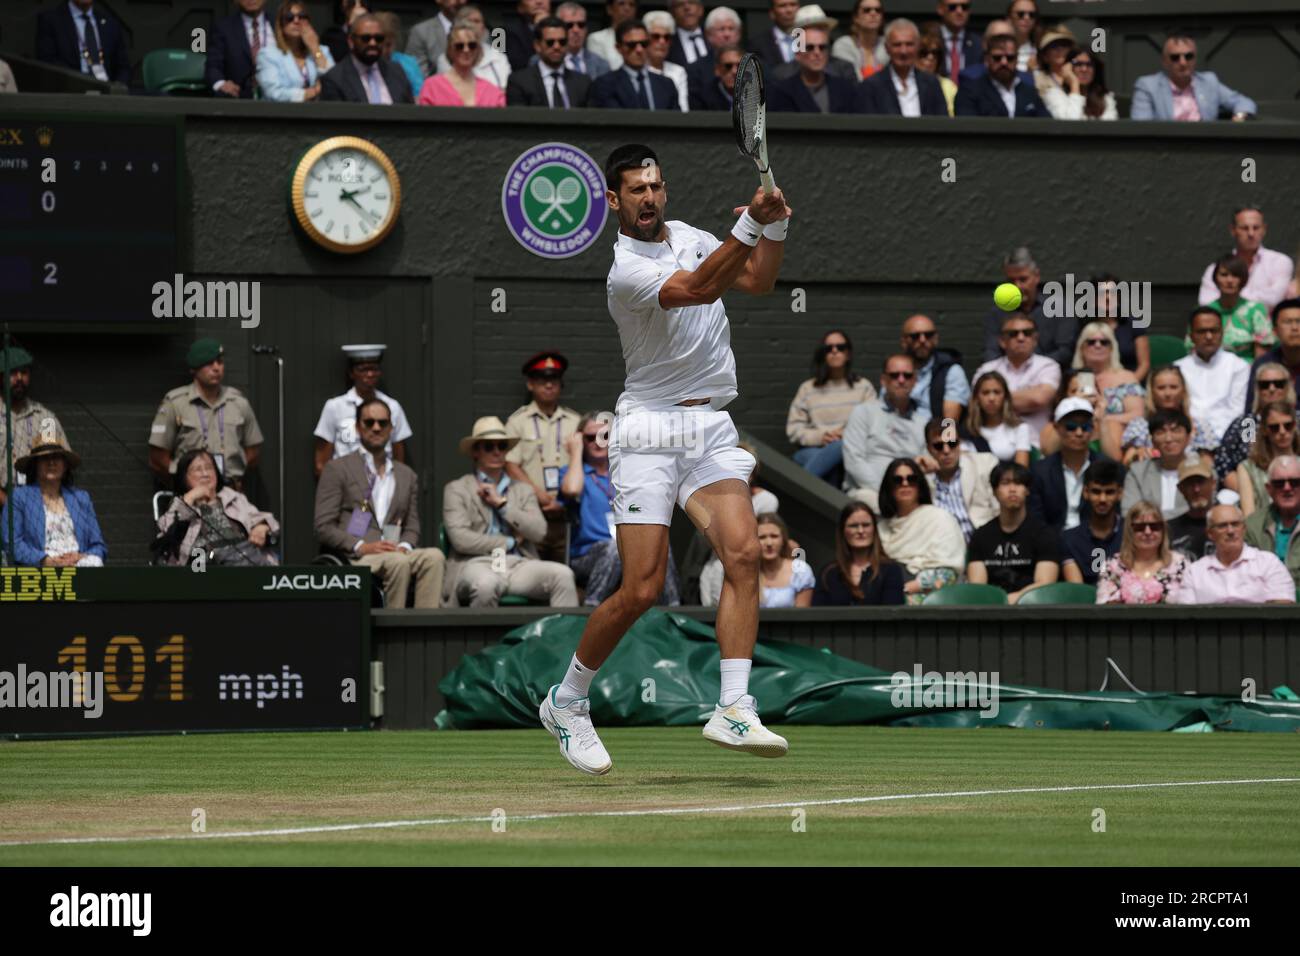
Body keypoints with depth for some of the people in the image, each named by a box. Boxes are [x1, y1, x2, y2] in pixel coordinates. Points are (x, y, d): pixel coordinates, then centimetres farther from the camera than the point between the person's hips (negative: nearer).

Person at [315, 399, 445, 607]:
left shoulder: (407, 476, 22)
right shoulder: (337, 470, 8)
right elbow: (323, 527, 0)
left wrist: (404, 547, -4)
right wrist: (362, 547, -14)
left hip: (395, 553, 4)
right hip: (353, 558, -4)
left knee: (434, 557, -28)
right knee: (399, 563, -35)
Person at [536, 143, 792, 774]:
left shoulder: (687, 236, 13)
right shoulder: (625, 271, -12)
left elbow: (757, 280, 18)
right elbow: (697, 287, -26)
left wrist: (775, 225, 0)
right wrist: (751, 224, -33)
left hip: (712, 429, 6)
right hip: (650, 431, -6)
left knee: (743, 553, -17)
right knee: (642, 588, -10)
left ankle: (733, 710, -22)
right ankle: (566, 702, 13)